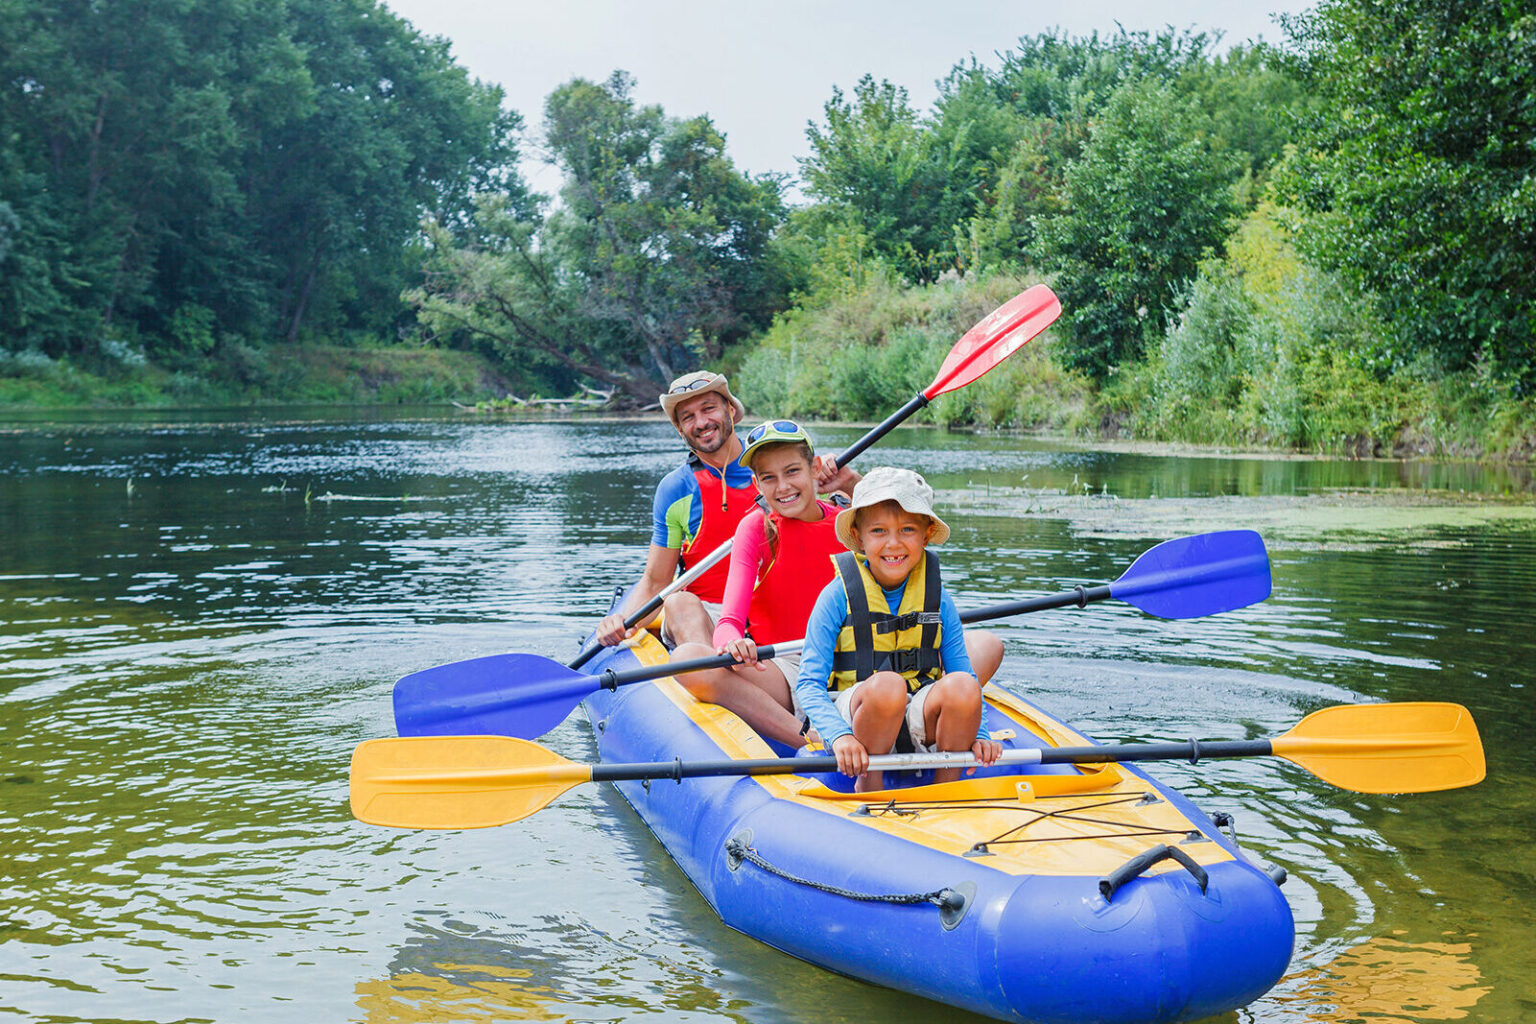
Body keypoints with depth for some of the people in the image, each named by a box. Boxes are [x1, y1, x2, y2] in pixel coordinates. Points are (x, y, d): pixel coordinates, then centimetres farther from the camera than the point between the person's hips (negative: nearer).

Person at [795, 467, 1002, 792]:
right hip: (857, 714, -3)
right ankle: (868, 786, -11)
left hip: (920, 723, 3)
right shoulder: (837, 596, -5)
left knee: (962, 686, -28)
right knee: (885, 684, -36)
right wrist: (840, 736, -27)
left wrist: (978, 734, -12)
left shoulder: (937, 598, 5)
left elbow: (965, 681, 6)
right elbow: (809, 683, -10)